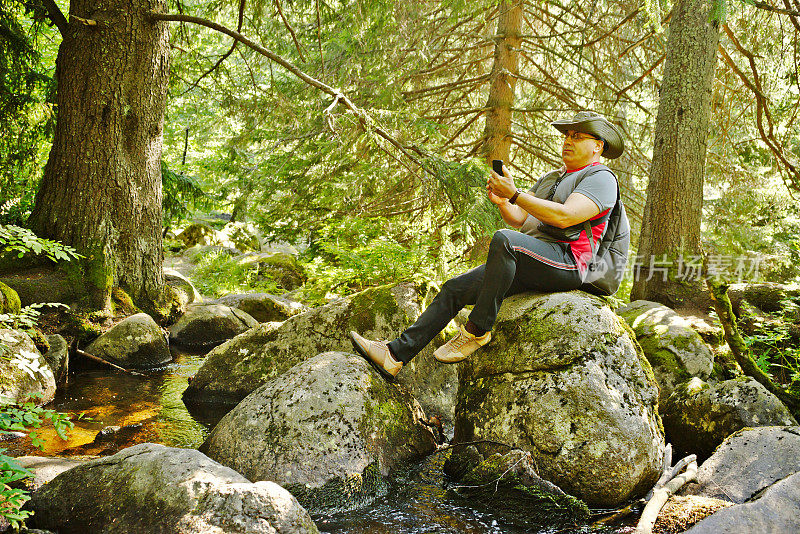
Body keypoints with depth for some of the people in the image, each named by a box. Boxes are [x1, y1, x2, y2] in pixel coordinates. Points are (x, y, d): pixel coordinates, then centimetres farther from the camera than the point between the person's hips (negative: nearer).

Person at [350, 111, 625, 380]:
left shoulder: (601, 177, 0)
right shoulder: (549, 178, 28)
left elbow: (565, 217, -18)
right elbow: (519, 220, 20)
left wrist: (515, 194, -18)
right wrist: (501, 202, -1)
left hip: (566, 262, -8)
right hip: (528, 267, 9)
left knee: (503, 239, -36)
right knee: (454, 289, -4)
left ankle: (476, 330, -27)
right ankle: (396, 354, -6)